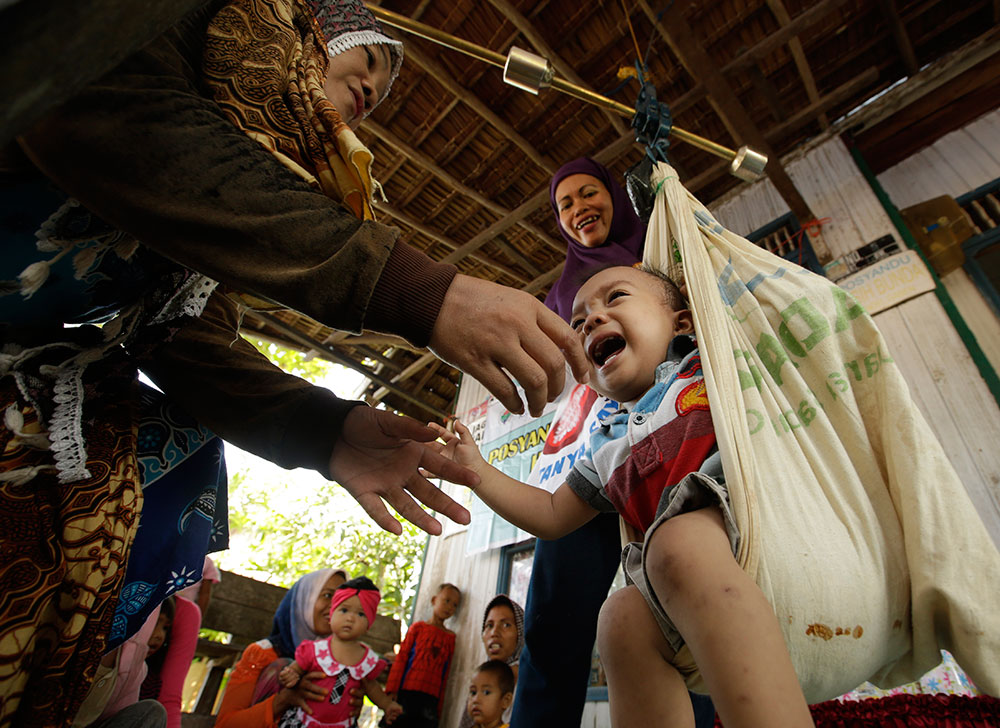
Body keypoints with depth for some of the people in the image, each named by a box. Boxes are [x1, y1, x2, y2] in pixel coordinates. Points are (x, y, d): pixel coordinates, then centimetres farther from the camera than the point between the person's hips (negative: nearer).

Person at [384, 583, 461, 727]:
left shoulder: (450, 637, 9)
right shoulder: (418, 627, 5)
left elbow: (445, 673, 9)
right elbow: (401, 658, 2)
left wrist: (439, 705, 7)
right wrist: (392, 691, -4)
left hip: (430, 698, 2)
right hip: (407, 692, -1)